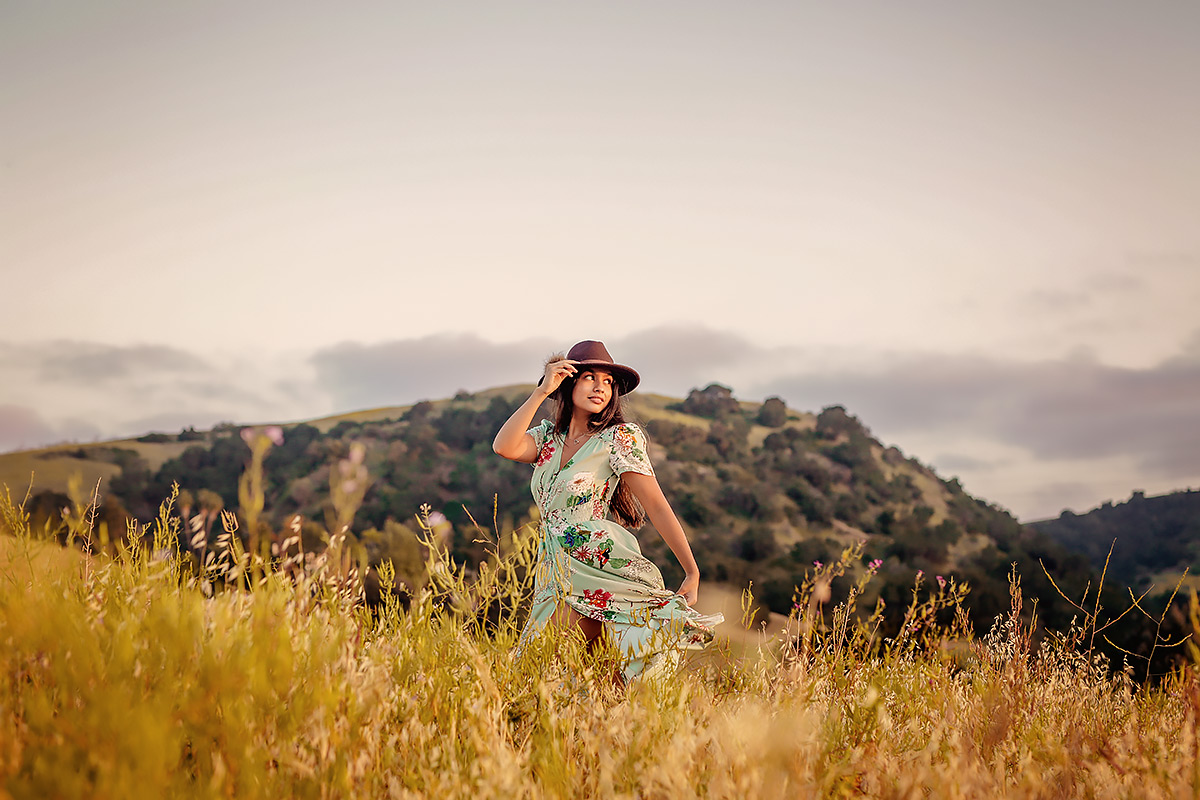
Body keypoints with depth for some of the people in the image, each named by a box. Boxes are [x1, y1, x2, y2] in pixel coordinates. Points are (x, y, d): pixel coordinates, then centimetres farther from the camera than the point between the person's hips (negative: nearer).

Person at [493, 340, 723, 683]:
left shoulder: (620, 437, -4)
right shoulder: (548, 436, 12)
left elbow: (656, 505, -9)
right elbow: (504, 447, -9)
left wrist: (692, 572, -15)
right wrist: (542, 390, -8)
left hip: (597, 565, -6)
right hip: (555, 573, 6)